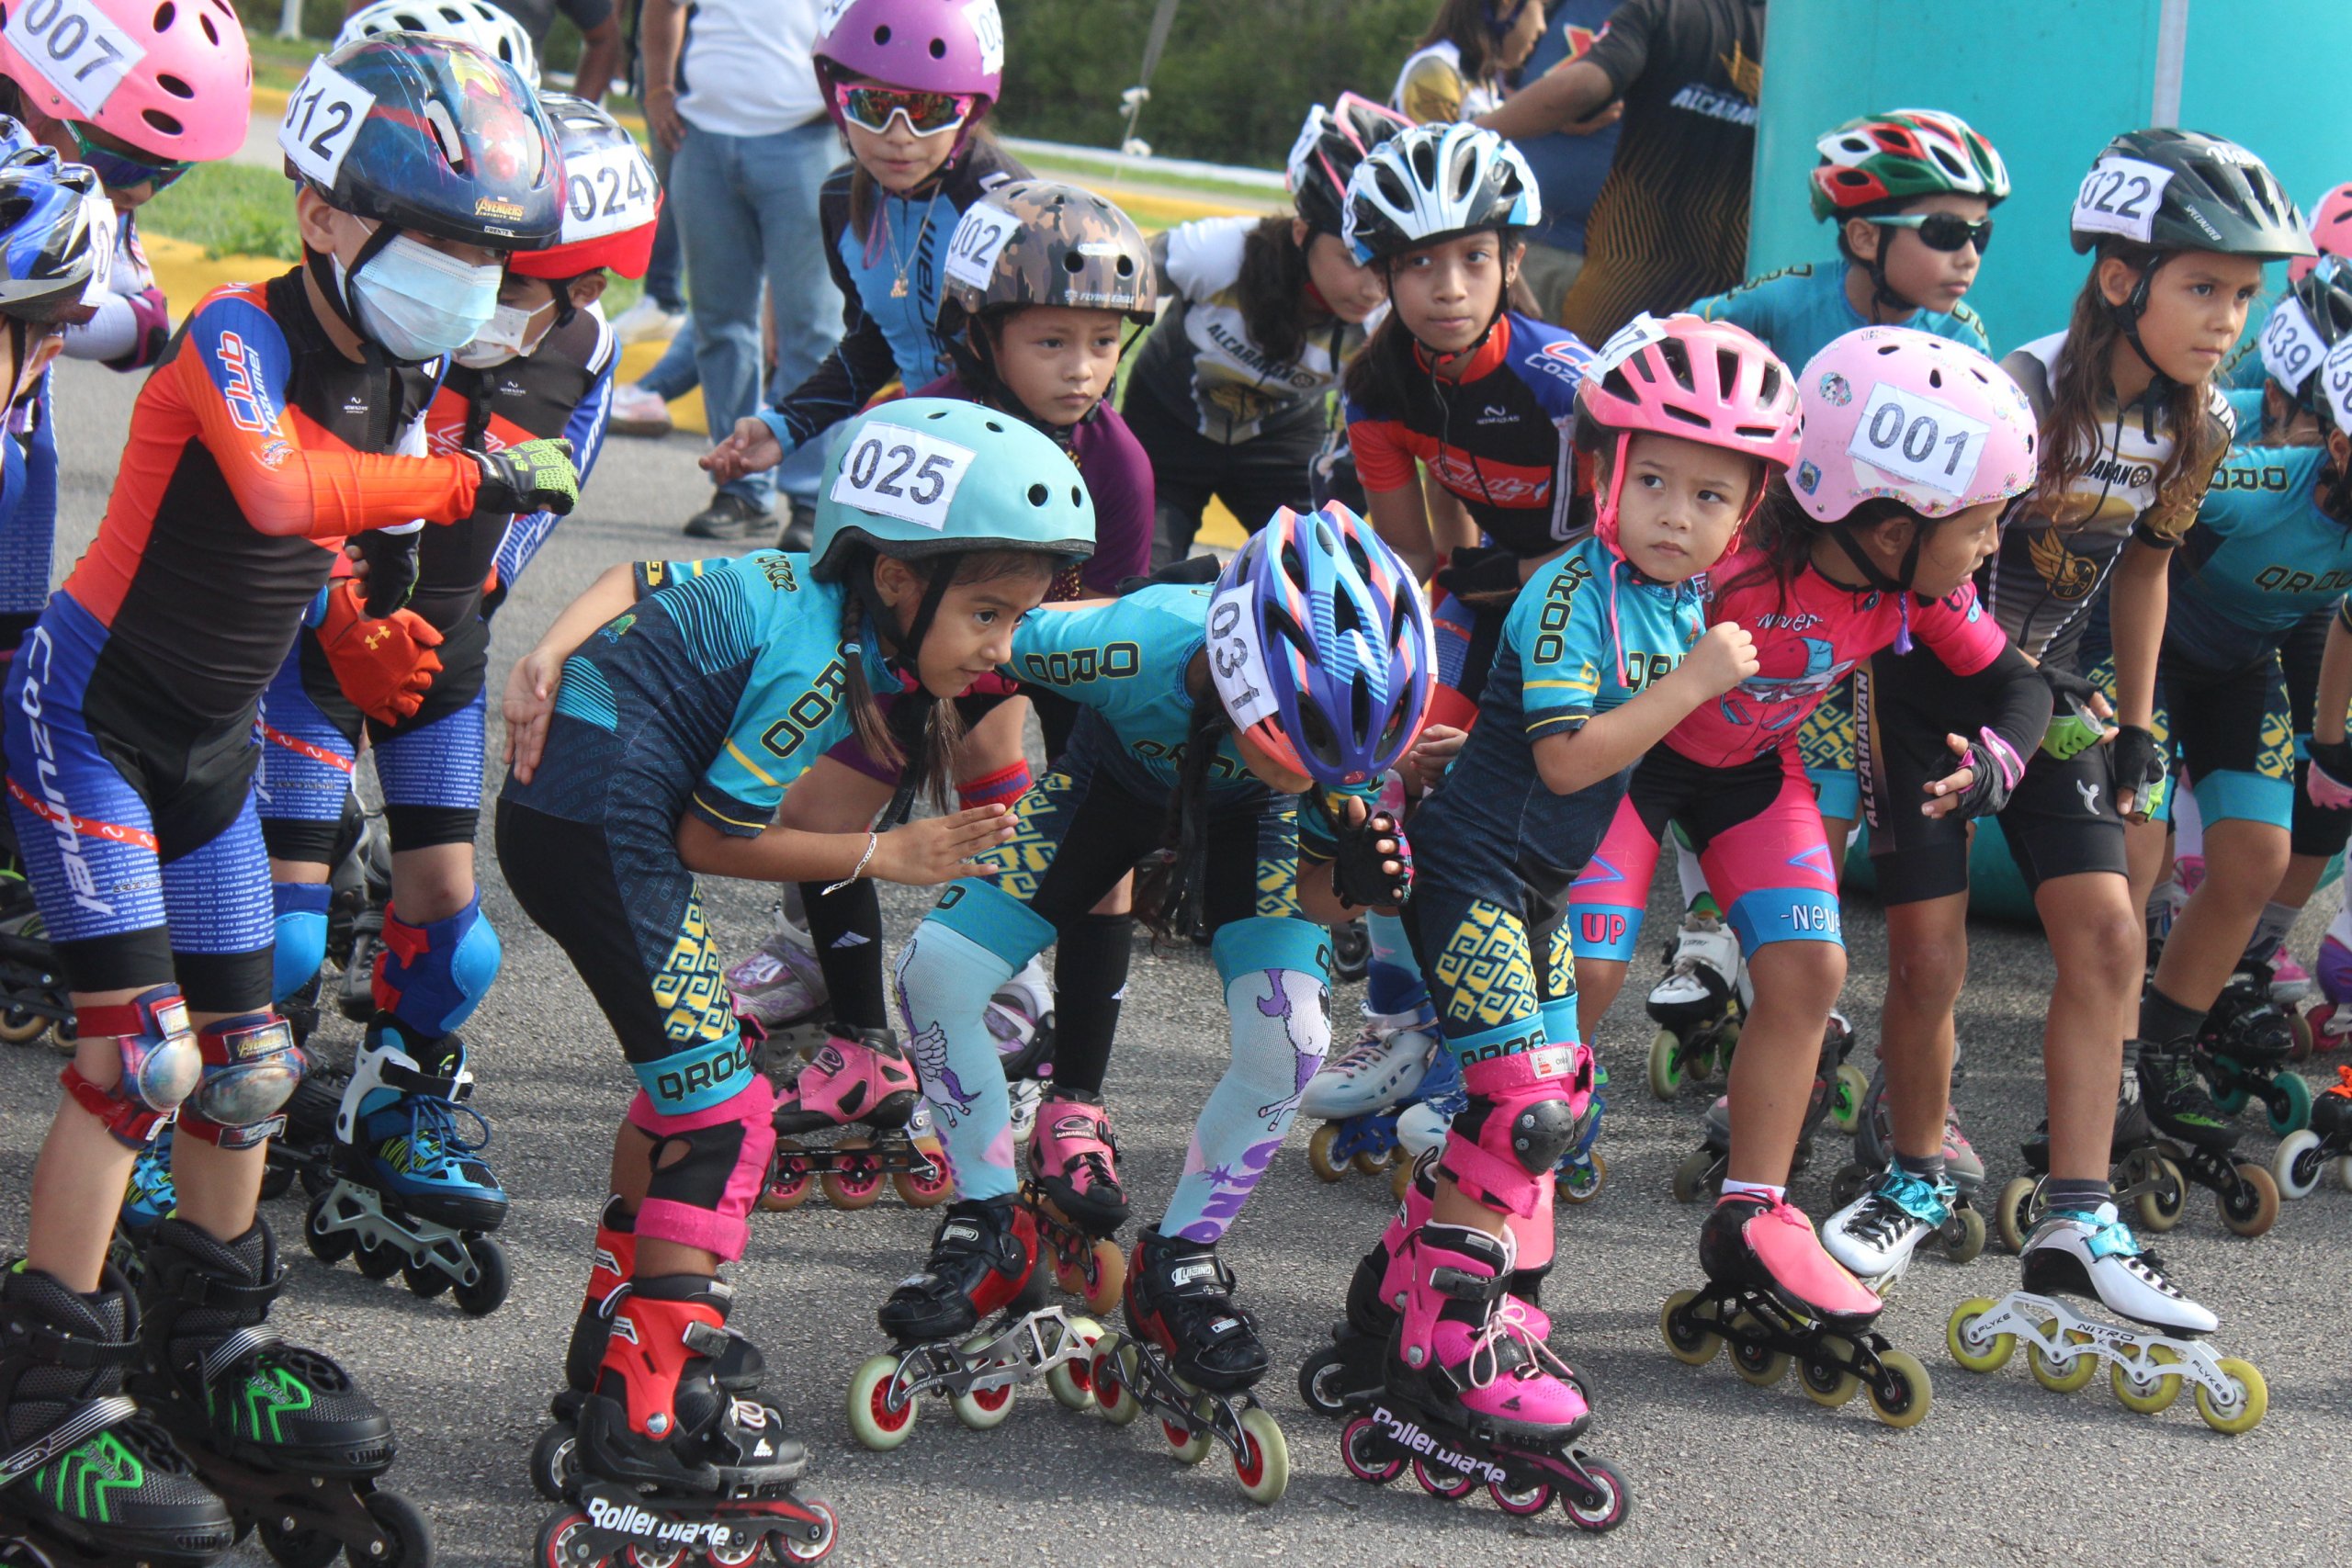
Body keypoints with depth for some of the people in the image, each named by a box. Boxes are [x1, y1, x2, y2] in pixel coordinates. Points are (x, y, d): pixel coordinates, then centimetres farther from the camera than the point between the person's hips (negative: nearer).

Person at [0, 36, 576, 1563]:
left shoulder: (402, 380, 2)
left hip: (213, 742, 8)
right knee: (138, 1052, -15)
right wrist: (466, 481, -40)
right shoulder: (237, 336, -21)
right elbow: (279, 493, -42)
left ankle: (210, 1345, 29)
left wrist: (368, 637, 0)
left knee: (246, 1060, 10)